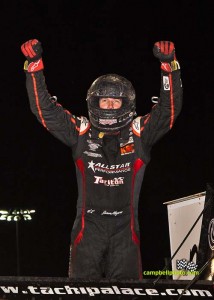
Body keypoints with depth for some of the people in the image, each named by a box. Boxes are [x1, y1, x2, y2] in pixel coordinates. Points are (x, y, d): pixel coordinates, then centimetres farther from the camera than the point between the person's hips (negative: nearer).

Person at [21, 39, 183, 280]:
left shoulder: (139, 133, 7)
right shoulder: (81, 132, 7)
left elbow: (169, 109, -2)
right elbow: (46, 110, 3)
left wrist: (169, 66, -15)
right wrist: (34, 66, -6)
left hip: (125, 226, 0)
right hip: (89, 224, 0)